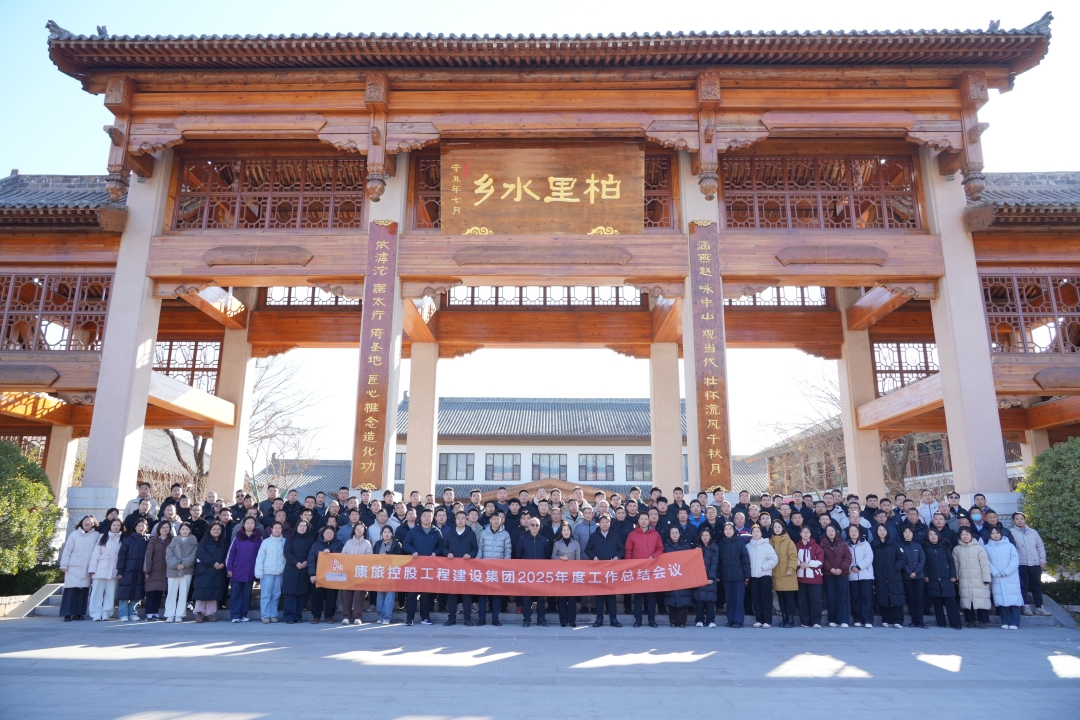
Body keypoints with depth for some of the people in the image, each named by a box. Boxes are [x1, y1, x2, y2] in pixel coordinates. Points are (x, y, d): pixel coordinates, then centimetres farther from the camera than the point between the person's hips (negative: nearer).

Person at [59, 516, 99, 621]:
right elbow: (67, 550, 0)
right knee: (71, 590, -5)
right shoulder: (74, 534, 0)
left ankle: (78, 613, 10)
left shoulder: (97, 535, 4)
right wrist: (64, 565, -3)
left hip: (87, 569, 2)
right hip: (73, 568, -2)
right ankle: (67, 614, 0)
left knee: (84, 591, 2)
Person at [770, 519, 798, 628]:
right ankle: (784, 618, 17)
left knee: (789, 596, -3)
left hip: (787, 574, -5)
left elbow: (793, 556, -9)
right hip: (776, 574, 5)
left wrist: (791, 568, -18)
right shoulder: (771, 541, 11)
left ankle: (791, 619, 3)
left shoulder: (788, 541, -5)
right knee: (780, 597, 10)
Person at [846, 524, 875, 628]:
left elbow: (869, 557, -6)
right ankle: (858, 620, 10)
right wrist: (851, 567, -14)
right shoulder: (846, 545, 9)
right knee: (855, 598, 4)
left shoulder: (865, 543, 4)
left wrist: (859, 567, -13)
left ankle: (868, 620, -6)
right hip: (852, 576, 2)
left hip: (866, 574, -2)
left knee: (866, 597, -6)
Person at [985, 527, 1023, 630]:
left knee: (1013, 601, -5)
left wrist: (1005, 573, -10)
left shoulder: (1010, 546, 4)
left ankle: (1014, 623, -1)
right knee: (1002, 601, 0)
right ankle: (1005, 623, 5)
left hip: (1011, 579, -1)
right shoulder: (987, 547, 7)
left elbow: (1015, 561, -3)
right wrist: (996, 573, -12)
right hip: (997, 580, 1)